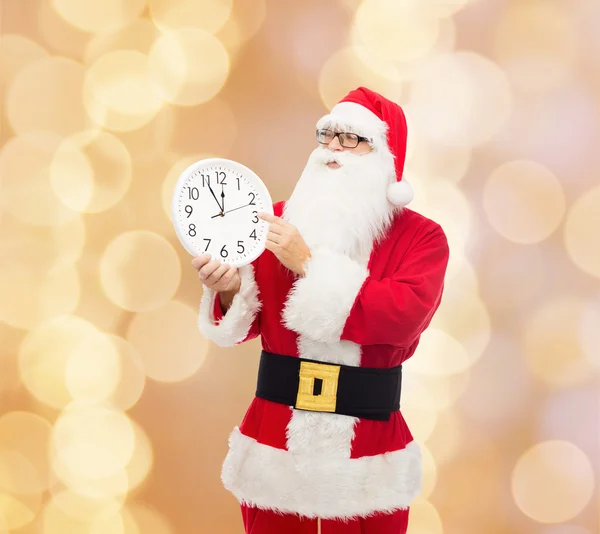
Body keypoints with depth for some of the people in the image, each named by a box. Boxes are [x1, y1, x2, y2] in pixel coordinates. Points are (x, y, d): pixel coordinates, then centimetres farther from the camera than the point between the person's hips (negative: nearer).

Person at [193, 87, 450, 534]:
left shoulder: (421, 237, -3)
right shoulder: (279, 220, 4)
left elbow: (403, 316, -21)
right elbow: (249, 322, 5)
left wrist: (309, 263, -22)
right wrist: (230, 289, -18)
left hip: (367, 449, -2)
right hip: (274, 437, 2)